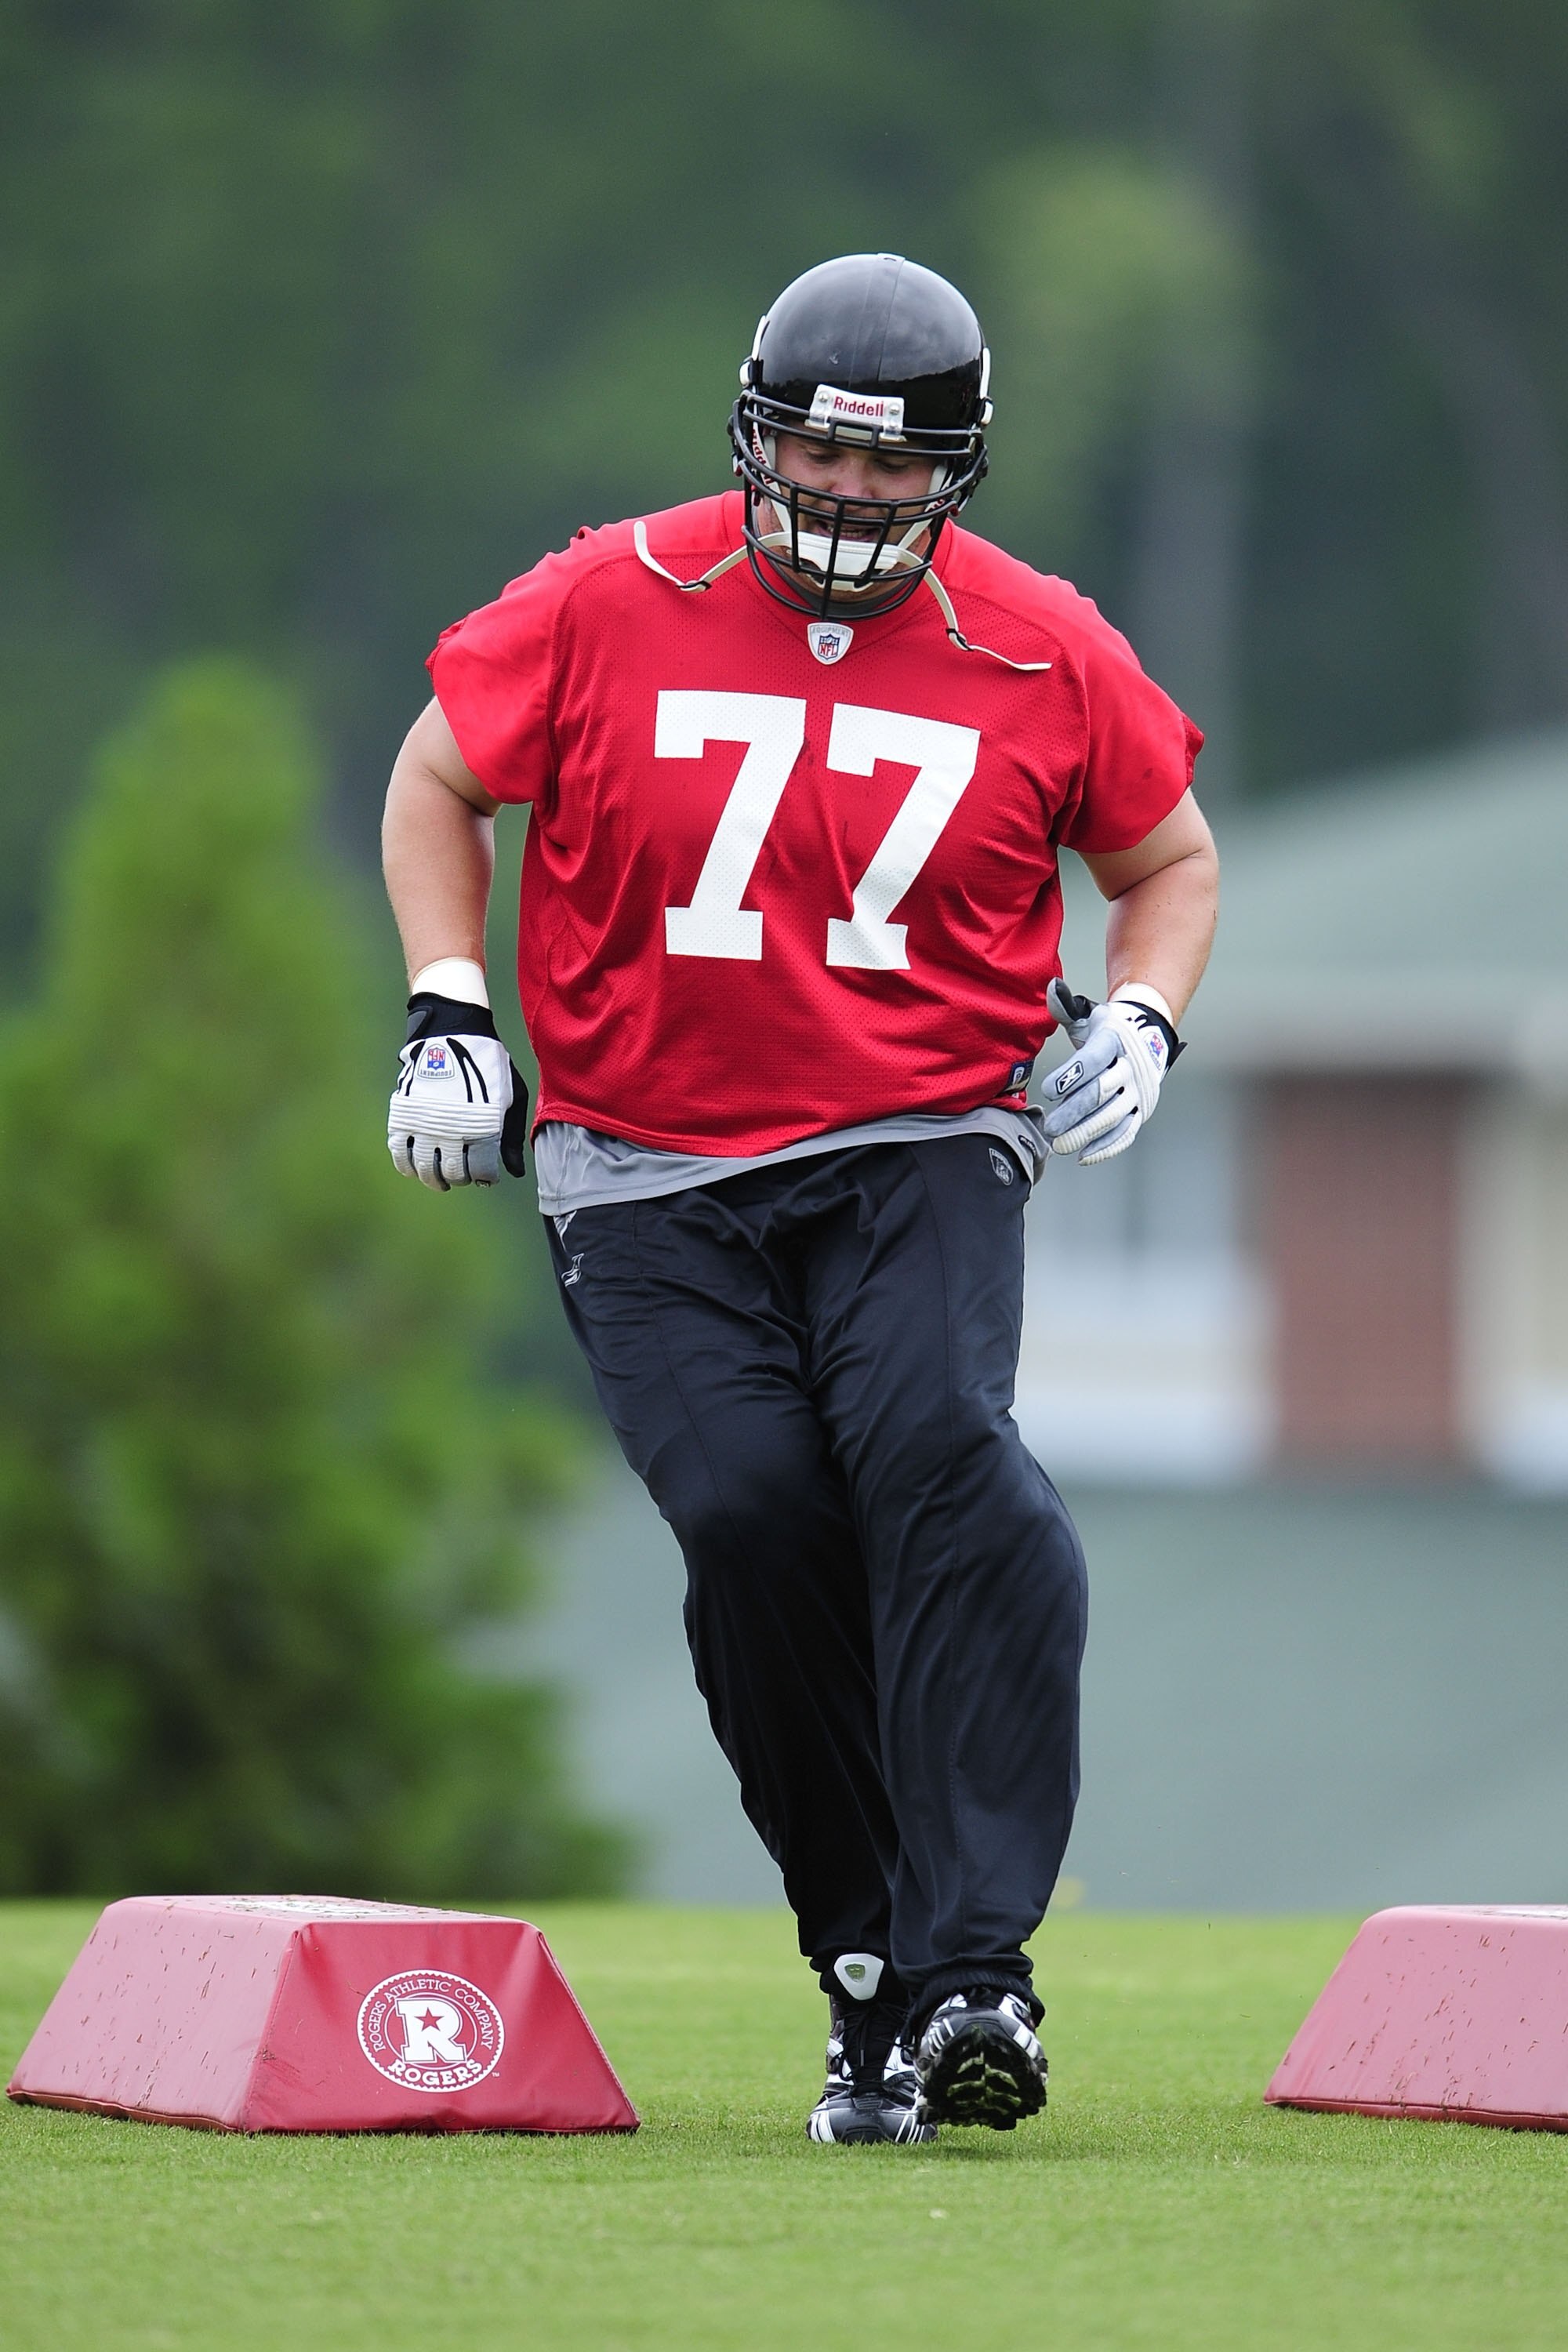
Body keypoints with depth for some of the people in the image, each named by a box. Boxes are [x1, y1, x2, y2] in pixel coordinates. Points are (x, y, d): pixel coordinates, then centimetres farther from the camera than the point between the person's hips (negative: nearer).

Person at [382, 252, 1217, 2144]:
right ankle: (872, 1986, -6)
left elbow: (1169, 857, 18)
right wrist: (446, 1010, 2)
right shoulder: (610, 605, 0)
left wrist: (1136, 1024, -1)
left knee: (937, 1451, -27)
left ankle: (971, 1980, -29)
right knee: (752, 1508, -20)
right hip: (647, 1178, 0)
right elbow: (440, 780, 15)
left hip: (919, 1152, 0)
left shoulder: (1041, 655, 2)